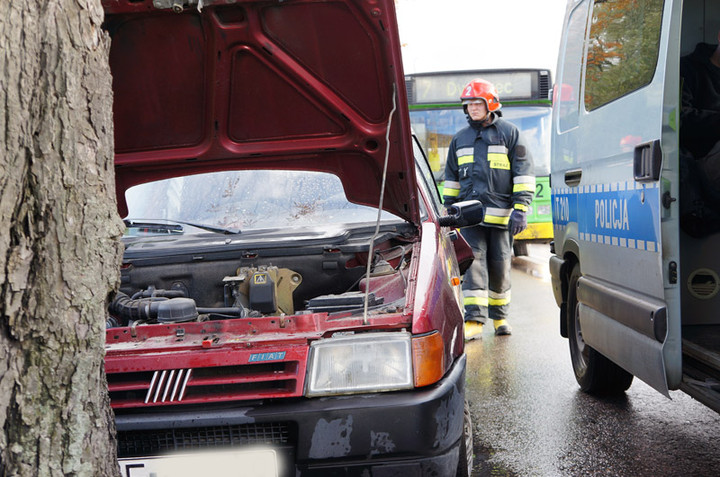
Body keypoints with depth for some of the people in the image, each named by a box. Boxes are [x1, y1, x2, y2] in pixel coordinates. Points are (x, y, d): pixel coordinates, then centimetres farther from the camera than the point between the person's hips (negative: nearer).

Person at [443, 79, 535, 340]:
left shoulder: (509, 133, 4)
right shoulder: (460, 138, 16)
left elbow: (523, 172, 0)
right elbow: (451, 177, 23)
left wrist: (520, 209, -8)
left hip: (500, 213, -2)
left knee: (500, 267, 5)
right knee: (474, 262, -9)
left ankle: (500, 317, 21)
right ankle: (475, 321, -13)